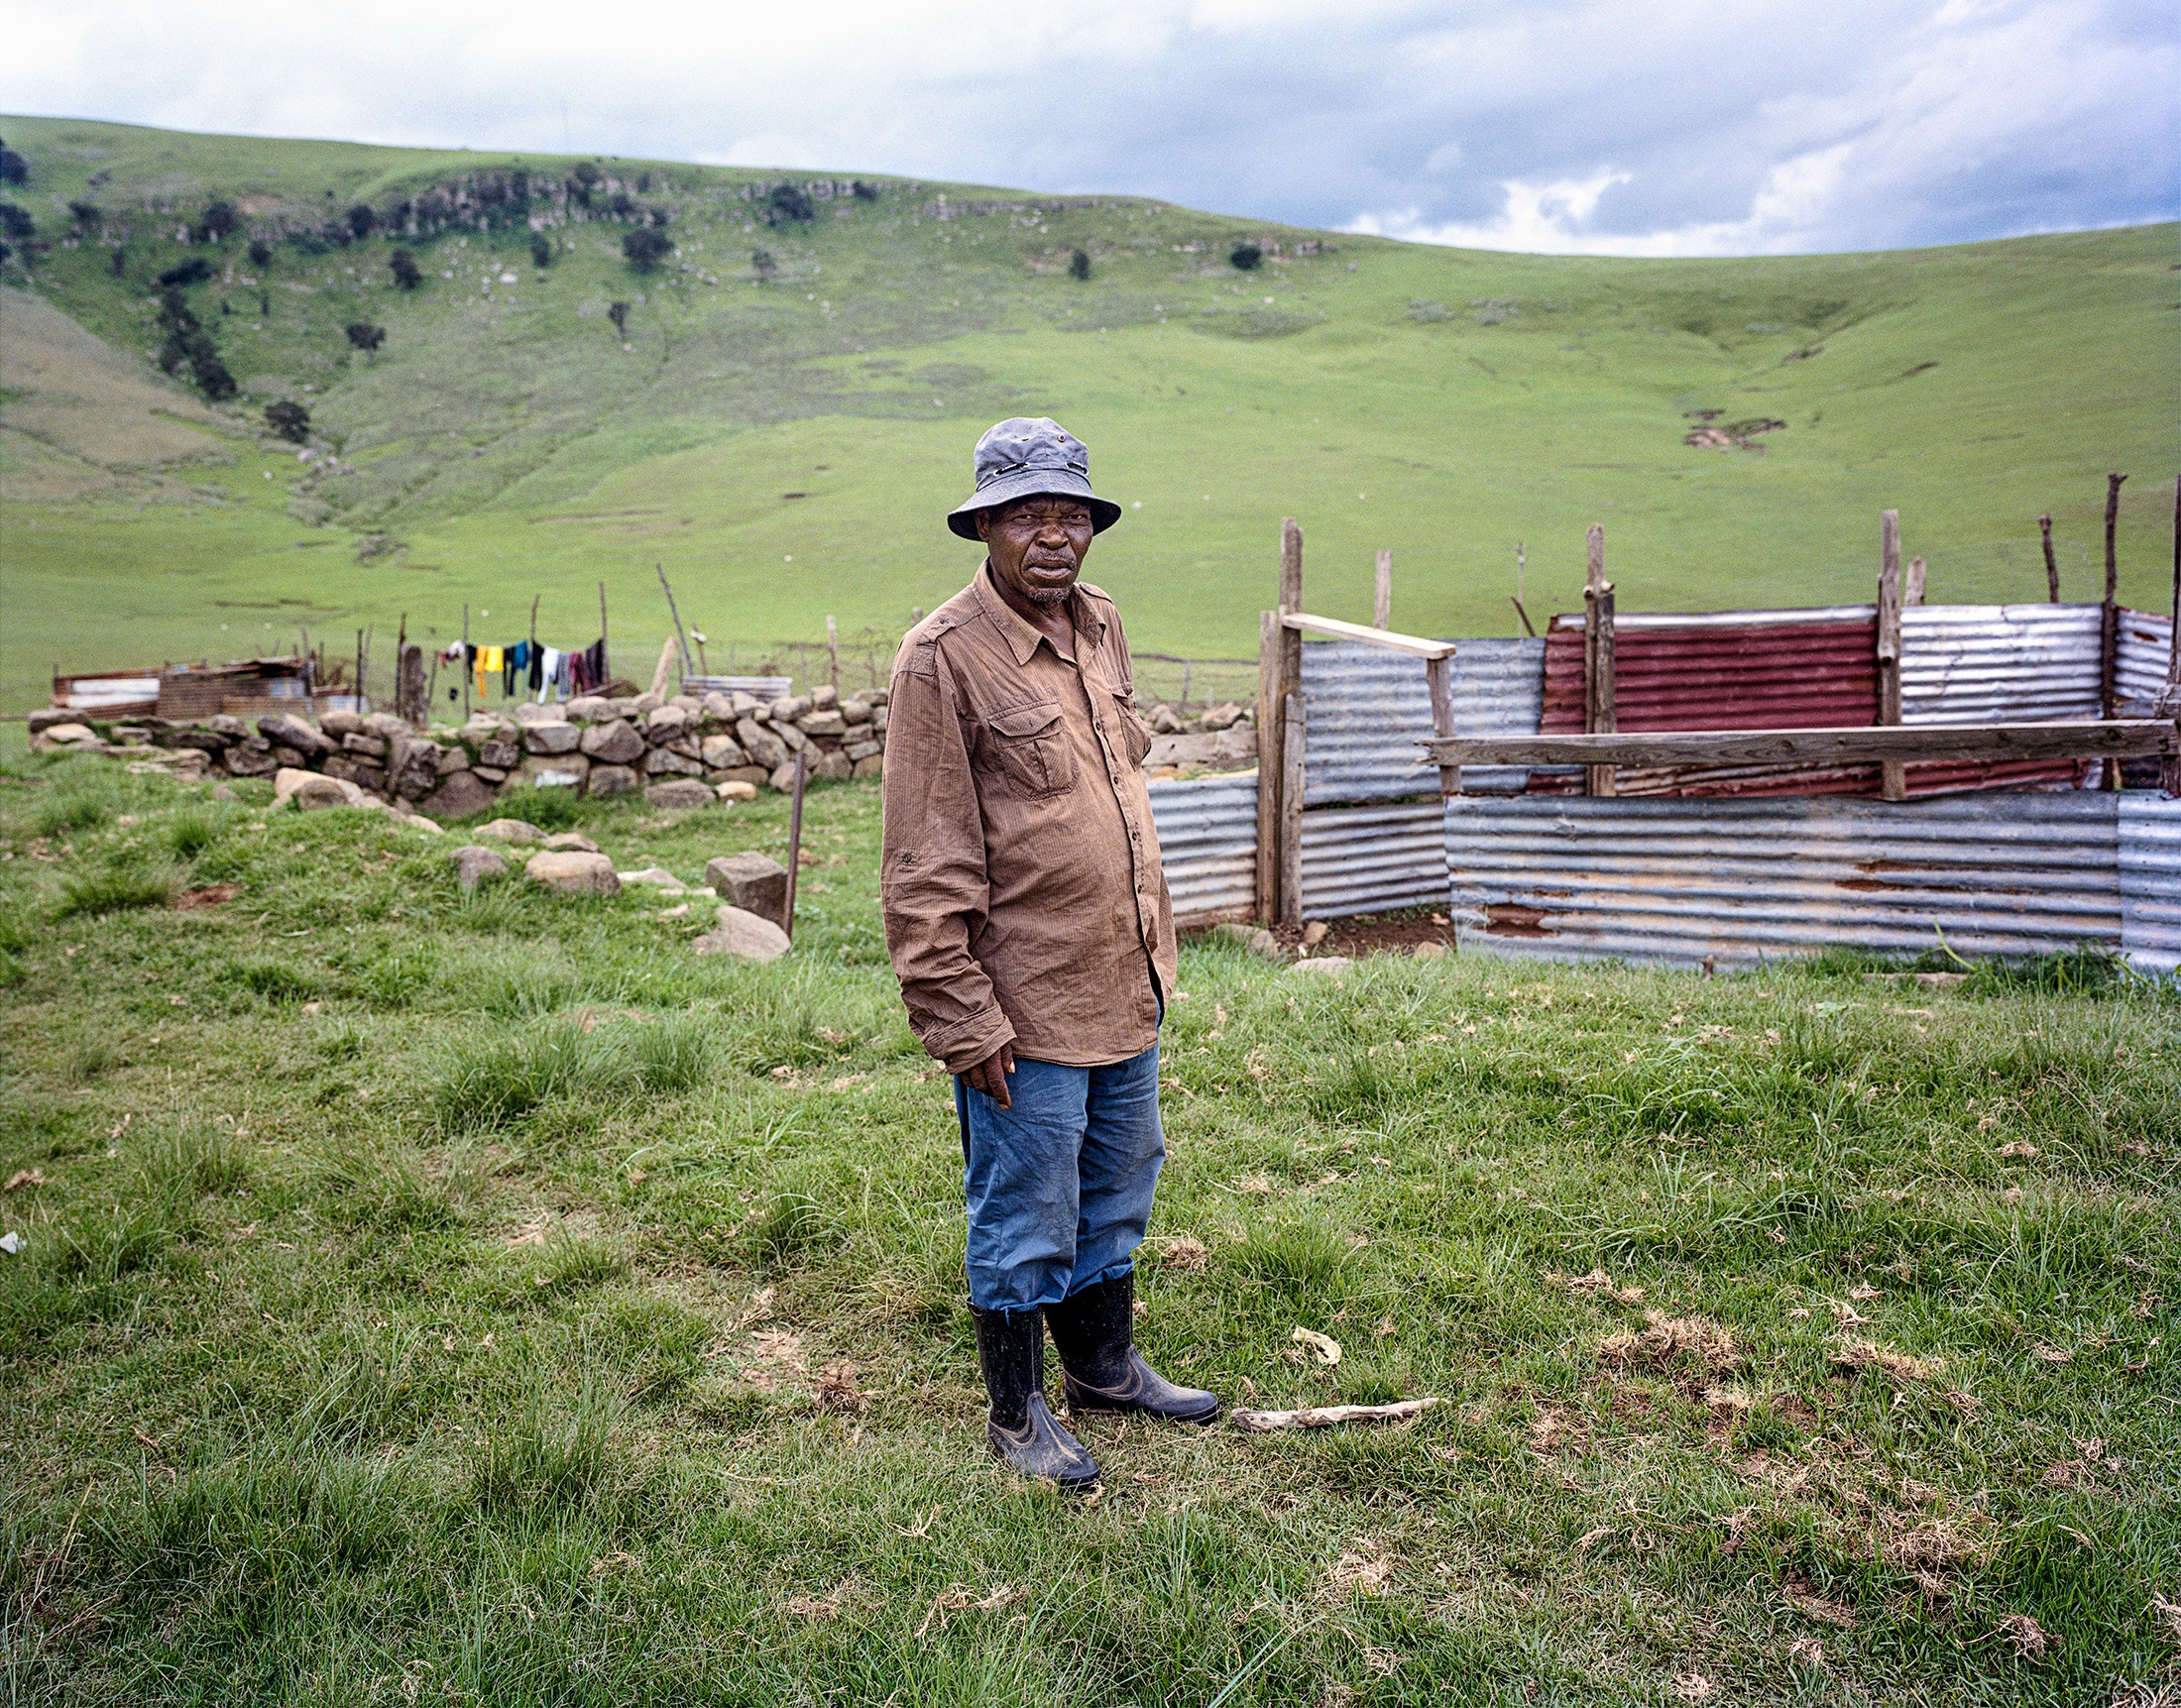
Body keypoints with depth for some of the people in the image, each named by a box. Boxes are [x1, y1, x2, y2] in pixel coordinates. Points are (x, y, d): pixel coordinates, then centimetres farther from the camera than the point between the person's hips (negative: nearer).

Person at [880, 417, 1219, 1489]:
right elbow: (924, 869, -17)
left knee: (1117, 1193, 22)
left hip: (1125, 982, 8)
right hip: (1023, 1004, -7)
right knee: (1024, 1221, 7)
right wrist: (962, 1022, -18)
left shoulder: (1100, 624, 7)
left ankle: (1104, 1368, 42)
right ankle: (1017, 1414, 28)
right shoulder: (943, 657, -16)